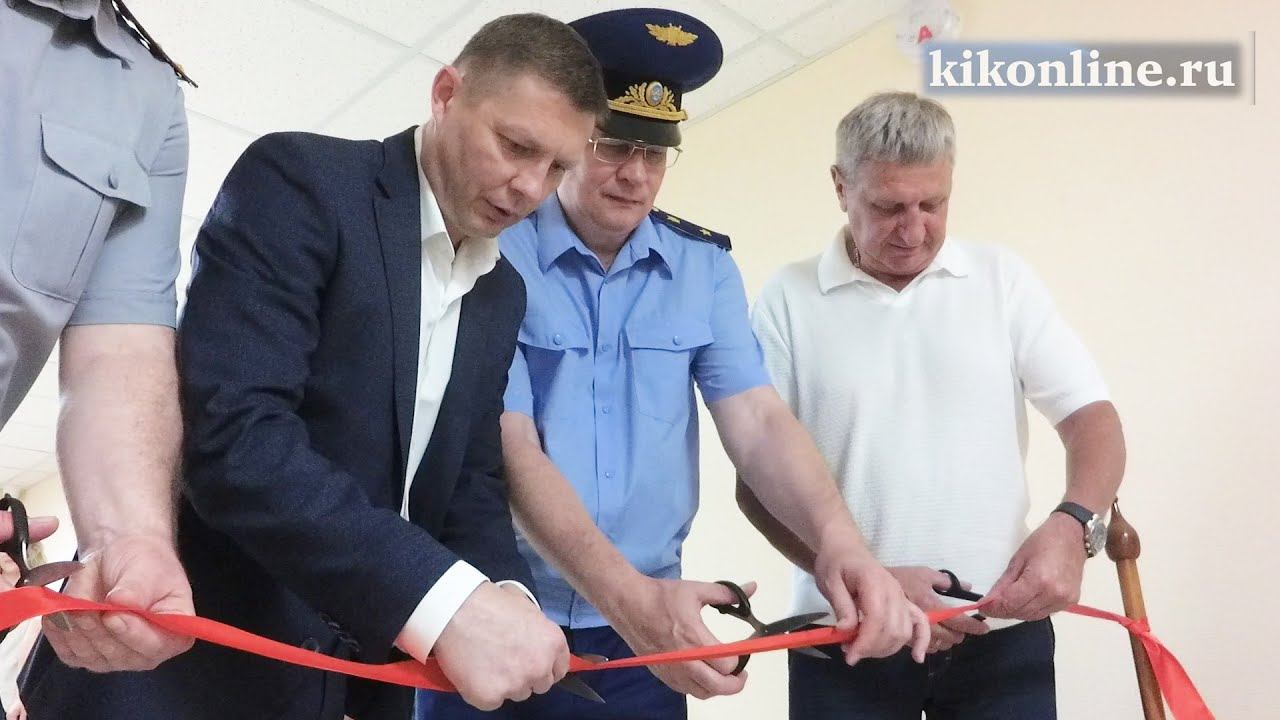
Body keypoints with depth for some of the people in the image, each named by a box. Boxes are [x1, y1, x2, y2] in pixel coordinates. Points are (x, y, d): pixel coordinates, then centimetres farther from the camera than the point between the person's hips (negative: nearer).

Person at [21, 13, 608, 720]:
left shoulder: (501, 293, 8)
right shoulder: (299, 178, -13)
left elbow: (470, 477, 9)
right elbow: (229, 431, -25)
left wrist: (502, 592, -12)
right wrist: (446, 600, -33)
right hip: (187, 660, -6)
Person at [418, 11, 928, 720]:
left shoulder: (704, 265, 2)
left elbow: (755, 419, -5)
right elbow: (509, 446, -16)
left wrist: (838, 540, -23)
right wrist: (627, 594, -26)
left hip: (643, 629, 4)